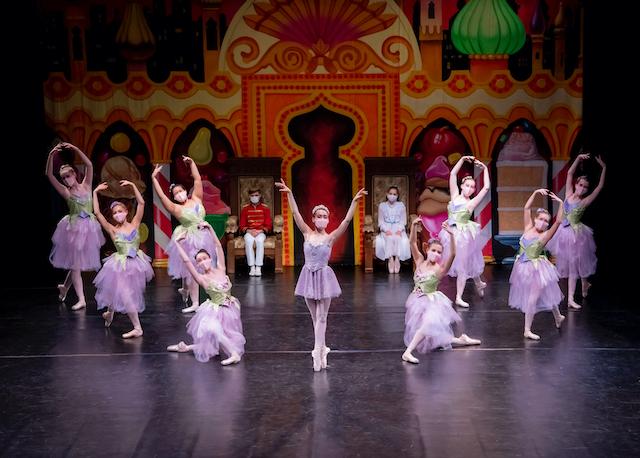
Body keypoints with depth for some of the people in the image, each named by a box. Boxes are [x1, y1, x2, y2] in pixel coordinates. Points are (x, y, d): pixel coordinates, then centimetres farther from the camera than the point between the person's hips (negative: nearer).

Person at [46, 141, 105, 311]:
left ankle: (64, 286, 36)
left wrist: (76, 149, -16)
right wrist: (51, 156, -19)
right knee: (75, 264, -3)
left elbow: (89, 165, -7)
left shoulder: (86, 186, 5)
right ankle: (81, 299, -1)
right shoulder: (65, 192, 2)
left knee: (80, 262, 11)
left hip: (88, 227, 2)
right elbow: (49, 175, -8)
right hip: (73, 228, -2)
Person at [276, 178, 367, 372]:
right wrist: (289, 194, -12)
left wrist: (355, 201, -22)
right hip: (309, 277, 3)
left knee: (321, 317, -1)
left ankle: (318, 352, -1)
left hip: (324, 277, -2)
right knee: (315, 318, 12)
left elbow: (347, 220, -14)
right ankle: (322, 349, 24)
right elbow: (296, 214, -5)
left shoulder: (330, 237, -5)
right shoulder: (307, 233, 0)